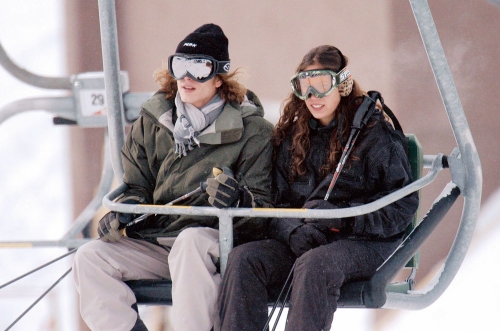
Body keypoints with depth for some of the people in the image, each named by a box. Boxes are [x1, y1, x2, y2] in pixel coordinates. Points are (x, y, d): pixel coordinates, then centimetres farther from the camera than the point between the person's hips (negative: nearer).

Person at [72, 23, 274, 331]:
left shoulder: (251, 129, 1)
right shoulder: (152, 121, 14)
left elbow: (262, 208, -4)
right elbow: (137, 185, 20)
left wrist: (237, 200, -28)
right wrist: (122, 212, -4)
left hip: (214, 240, -5)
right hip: (152, 241, 5)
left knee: (191, 242, -38)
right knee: (90, 258, -17)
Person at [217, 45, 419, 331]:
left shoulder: (375, 134, 1)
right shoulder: (293, 136, 17)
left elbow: (403, 205, -5)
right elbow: (278, 201, 16)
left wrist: (342, 217, -17)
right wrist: (294, 230, -9)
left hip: (363, 243, -5)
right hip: (301, 242, 5)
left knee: (314, 264, -38)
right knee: (243, 259, -24)